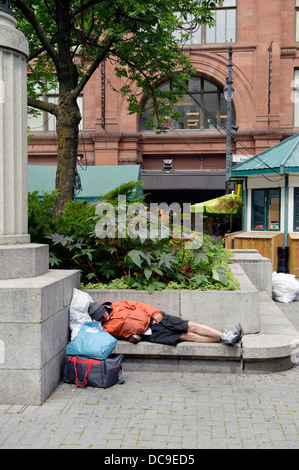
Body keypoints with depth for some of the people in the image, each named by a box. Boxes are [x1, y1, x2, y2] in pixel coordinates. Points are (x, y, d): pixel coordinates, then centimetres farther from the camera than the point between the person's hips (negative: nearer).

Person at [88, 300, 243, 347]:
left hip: (154, 318, 5)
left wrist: (155, 313, 0)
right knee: (187, 336, -15)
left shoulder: (117, 305, 13)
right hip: (150, 334, -5)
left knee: (191, 326, -7)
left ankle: (225, 336, -4)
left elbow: (139, 306, 12)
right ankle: (224, 338, -16)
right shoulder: (107, 328, 4)